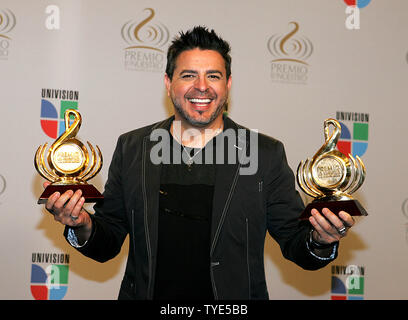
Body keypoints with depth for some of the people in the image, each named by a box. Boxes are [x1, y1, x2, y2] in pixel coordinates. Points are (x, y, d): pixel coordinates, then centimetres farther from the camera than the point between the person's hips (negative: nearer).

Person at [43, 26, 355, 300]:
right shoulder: (131, 148, 0)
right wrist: (83, 228, -16)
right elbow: (107, 243, 4)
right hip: (147, 295, 2)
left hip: (233, 306, -1)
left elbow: (294, 241, -2)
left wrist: (319, 242, -23)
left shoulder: (266, 154, -5)